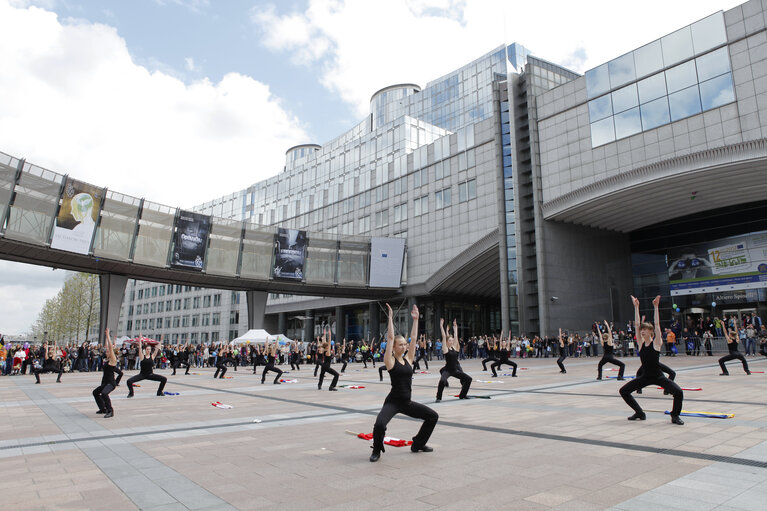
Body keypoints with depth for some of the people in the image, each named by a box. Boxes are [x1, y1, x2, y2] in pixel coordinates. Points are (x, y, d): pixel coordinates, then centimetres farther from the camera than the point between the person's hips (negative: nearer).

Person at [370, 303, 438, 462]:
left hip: (407, 402, 6)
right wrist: (391, 317, -14)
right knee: (379, 424, -30)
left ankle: (418, 444, 26)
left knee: (433, 416, 7)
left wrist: (415, 319, 7)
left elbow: (413, 338, 6)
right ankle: (377, 451, 1)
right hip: (393, 402, -6)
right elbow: (390, 337, -15)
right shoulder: (390, 361, -7)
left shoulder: (408, 359, 7)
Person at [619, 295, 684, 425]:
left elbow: (657, 324, -18)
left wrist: (655, 307, -22)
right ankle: (639, 413, 17)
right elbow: (637, 324, -2)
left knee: (678, 392, -25)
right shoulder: (641, 343, 1)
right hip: (645, 377, 4)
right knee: (623, 391, -1)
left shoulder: (656, 342, -9)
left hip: (658, 376, -4)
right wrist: (636, 307, -3)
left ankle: (675, 415, 3)